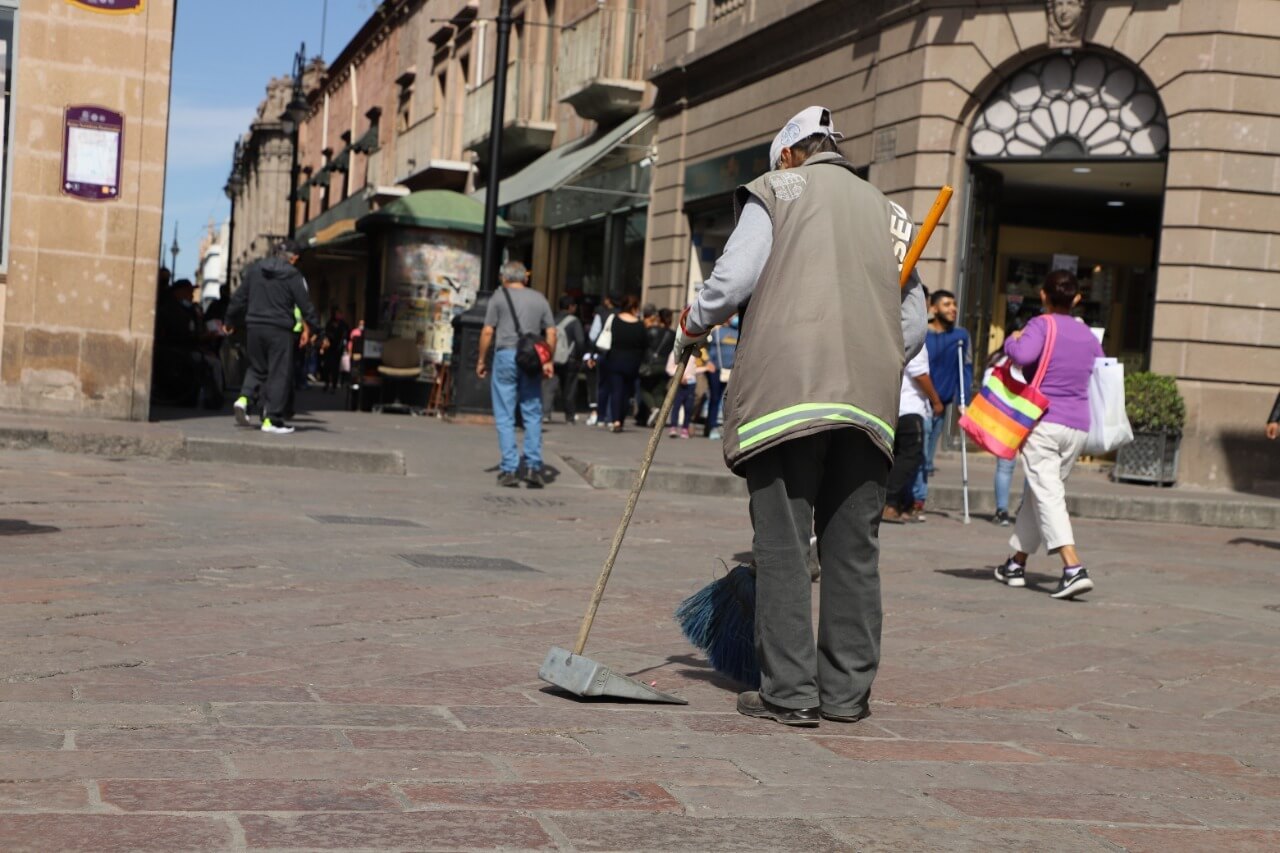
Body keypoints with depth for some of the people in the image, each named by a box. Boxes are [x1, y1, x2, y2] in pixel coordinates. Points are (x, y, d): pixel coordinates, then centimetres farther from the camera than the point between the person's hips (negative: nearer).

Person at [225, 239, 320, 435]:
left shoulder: (254, 269, 8)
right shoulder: (293, 275, -6)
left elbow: (239, 298, 12)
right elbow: (305, 305, -6)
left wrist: (230, 322, 22)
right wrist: (316, 328, 2)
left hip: (255, 326, 5)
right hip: (280, 330, -5)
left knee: (257, 367, 20)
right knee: (279, 373, 1)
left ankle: (244, 398, -4)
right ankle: (272, 419, -1)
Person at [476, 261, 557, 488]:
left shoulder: (499, 297, 3)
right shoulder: (539, 299, 12)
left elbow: (488, 331, -2)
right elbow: (551, 333, 8)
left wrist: (482, 360, 6)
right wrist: (548, 361, 15)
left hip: (505, 355, -2)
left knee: (505, 417, 2)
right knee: (533, 414, 7)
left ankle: (509, 469, -1)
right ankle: (534, 466, -1)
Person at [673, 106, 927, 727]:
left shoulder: (775, 189, 10)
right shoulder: (887, 213, 23)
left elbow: (733, 279, -3)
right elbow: (913, 326, 17)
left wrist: (691, 328, 14)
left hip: (787, 389, -4)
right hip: (868, 397, 4)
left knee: (783, 545, -2)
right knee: (854, 549, 7)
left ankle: (790, 691, -2)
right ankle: (847, 692, 11)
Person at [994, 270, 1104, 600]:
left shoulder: (1042, 325, -5)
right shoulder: (1088, 335, 14)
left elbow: (1022, 355, -23)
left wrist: (1012, 340, -3)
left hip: (1043, 421, -6)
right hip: (1078, 427, 6)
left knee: (1047, 493, -11)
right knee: (1038, 492, 17)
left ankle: (1074, 568, -25)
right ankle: (1017, 563, 26)